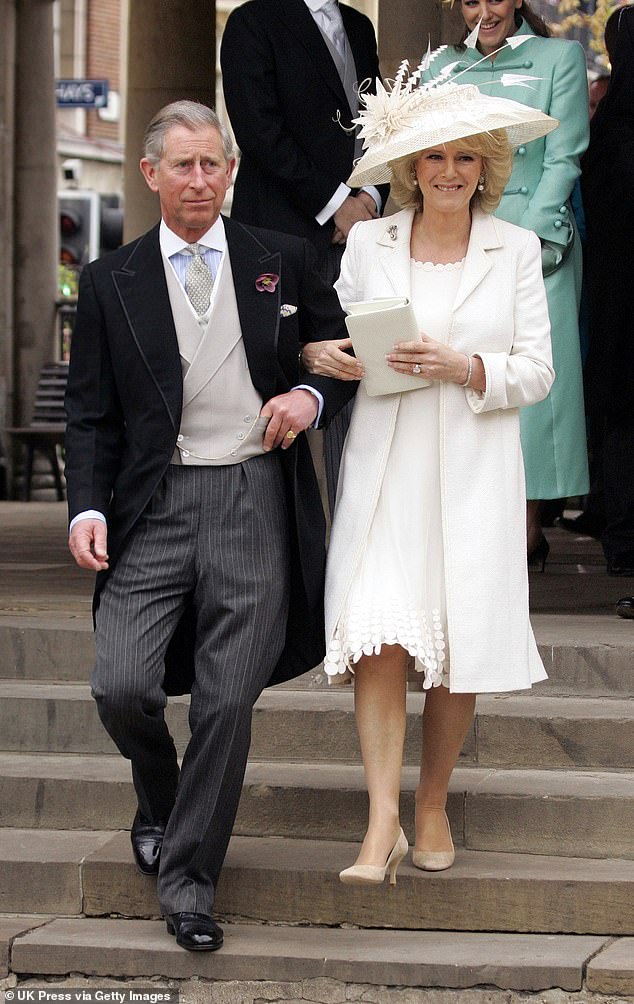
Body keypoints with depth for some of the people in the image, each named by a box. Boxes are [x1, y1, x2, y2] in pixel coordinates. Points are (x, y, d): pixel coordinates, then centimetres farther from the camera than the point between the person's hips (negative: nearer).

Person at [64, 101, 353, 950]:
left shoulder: (284, 262, 8)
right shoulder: (110, 284, 7)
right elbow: (92, 415, 7)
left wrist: (311, 396, -5)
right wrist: (88, 507, -7)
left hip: (255, 503, 0)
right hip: (156, 505, 0)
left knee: (227, 701, -2)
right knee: (122, 687, -11)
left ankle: (187, 876, 12)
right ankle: (160, 800, 23)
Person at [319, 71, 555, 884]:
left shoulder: (516, 250, 5)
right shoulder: (368, 244, 7)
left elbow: (538, 370, 3)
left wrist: (467, 368, -15)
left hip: (473, 472, 0)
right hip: (384, 466, 0)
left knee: (460, 644, 3)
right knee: (380, 638, -13)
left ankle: (433, 805, 21)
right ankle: (382, 825, -13)